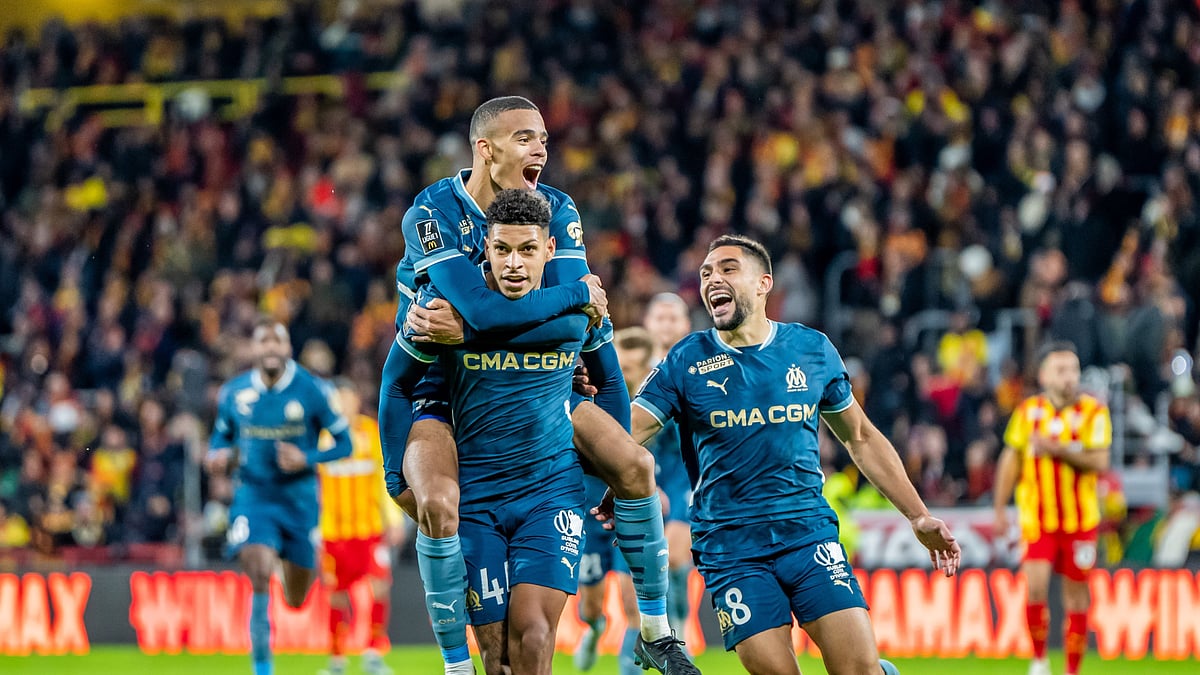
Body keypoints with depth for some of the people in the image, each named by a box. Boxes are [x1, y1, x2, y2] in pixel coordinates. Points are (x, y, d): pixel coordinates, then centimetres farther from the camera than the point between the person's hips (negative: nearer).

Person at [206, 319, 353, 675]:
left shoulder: (312, 391, -8)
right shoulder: (233, 393, -1)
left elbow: (344, 443, -4)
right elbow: (222, 433, 16)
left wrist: (307, 459, -21)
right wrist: (216, 456, -7)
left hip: (299, 497, 0)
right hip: (253, 495, 0)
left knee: (296, 599, 10)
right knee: (259, 577, -23)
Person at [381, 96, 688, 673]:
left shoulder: (556, 211, -9)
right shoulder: (433, 214, -23)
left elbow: (581, 323, -20)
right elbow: (483, 308, -36)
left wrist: (466, 328, -29)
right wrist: (579, 293, -24)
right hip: (434, 382, -5)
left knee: (636, 466, -5)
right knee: (438, 505, -30)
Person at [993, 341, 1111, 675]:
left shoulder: (1093, 411, -3)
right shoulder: (1028, 411, 3)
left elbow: (1099, 462, -12)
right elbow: (1010, 460, 9)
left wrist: (1059, 449, -23)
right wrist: (1000, 509, 8)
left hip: (1080, 519, 0)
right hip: (1037, 519, 0)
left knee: (1076, 594, 4)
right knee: (1035, 587, -15)